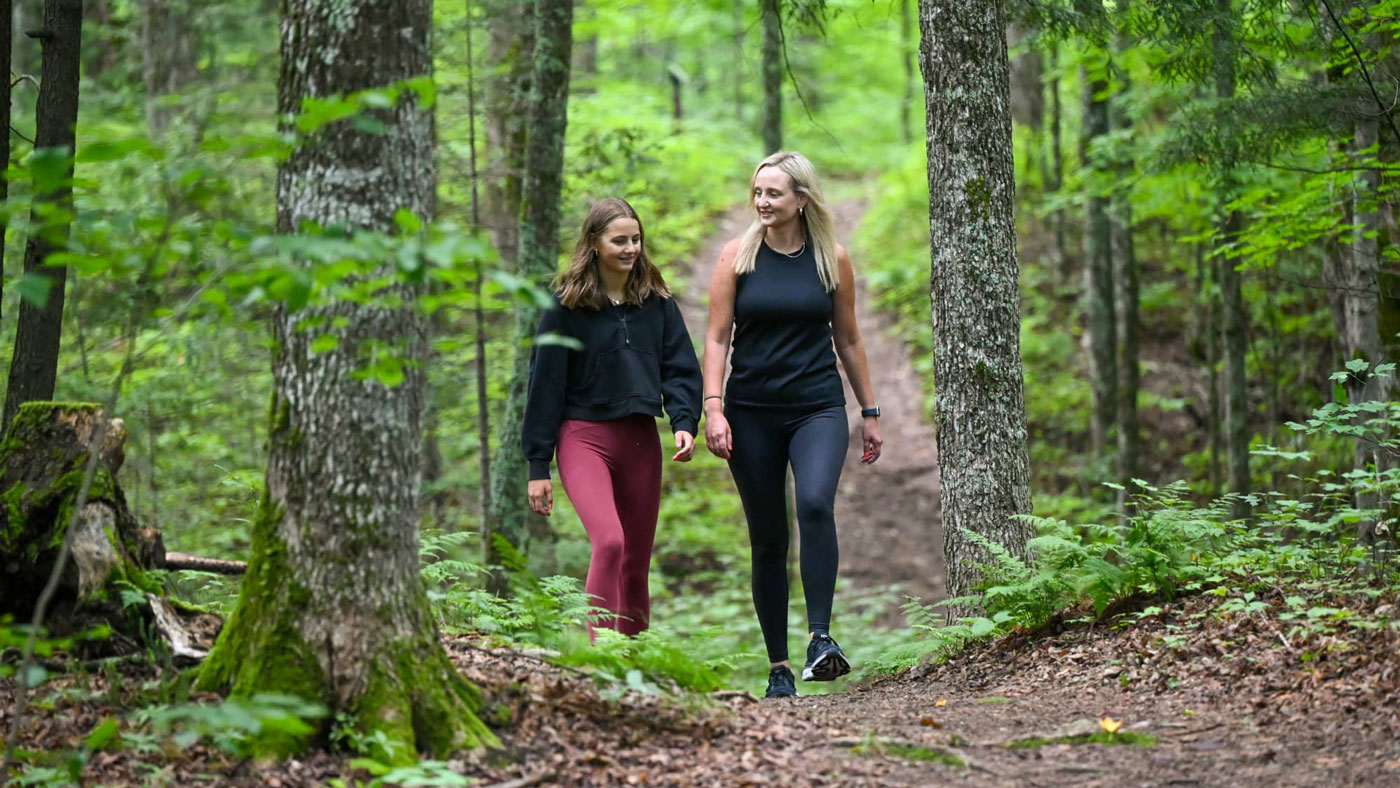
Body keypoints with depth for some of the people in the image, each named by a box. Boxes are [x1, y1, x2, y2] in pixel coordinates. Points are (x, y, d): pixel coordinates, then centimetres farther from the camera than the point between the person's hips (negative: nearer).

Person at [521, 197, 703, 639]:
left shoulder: (657, 301, 8)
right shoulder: (568, 305, -3)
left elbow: (680, 369, 8)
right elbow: (545, 383, -1)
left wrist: (684, 422, -12)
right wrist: (538, 465, -2)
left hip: (641, 440, 4)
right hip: (585, 437, -4)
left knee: (636, 562, 8)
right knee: (609, 541, -24)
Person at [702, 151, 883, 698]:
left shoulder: (832, 258, 4)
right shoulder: (738, 255, 1)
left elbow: (847, 339, 12)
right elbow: (717, 336, 0)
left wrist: (870, 412, 14)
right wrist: (713, 409, -11)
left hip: (818, 407, -1)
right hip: (752, 412, 1)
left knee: (815, 503, -28)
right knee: (768, 540, 4)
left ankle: (820, 637, -26)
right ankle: (778, 668, 12)